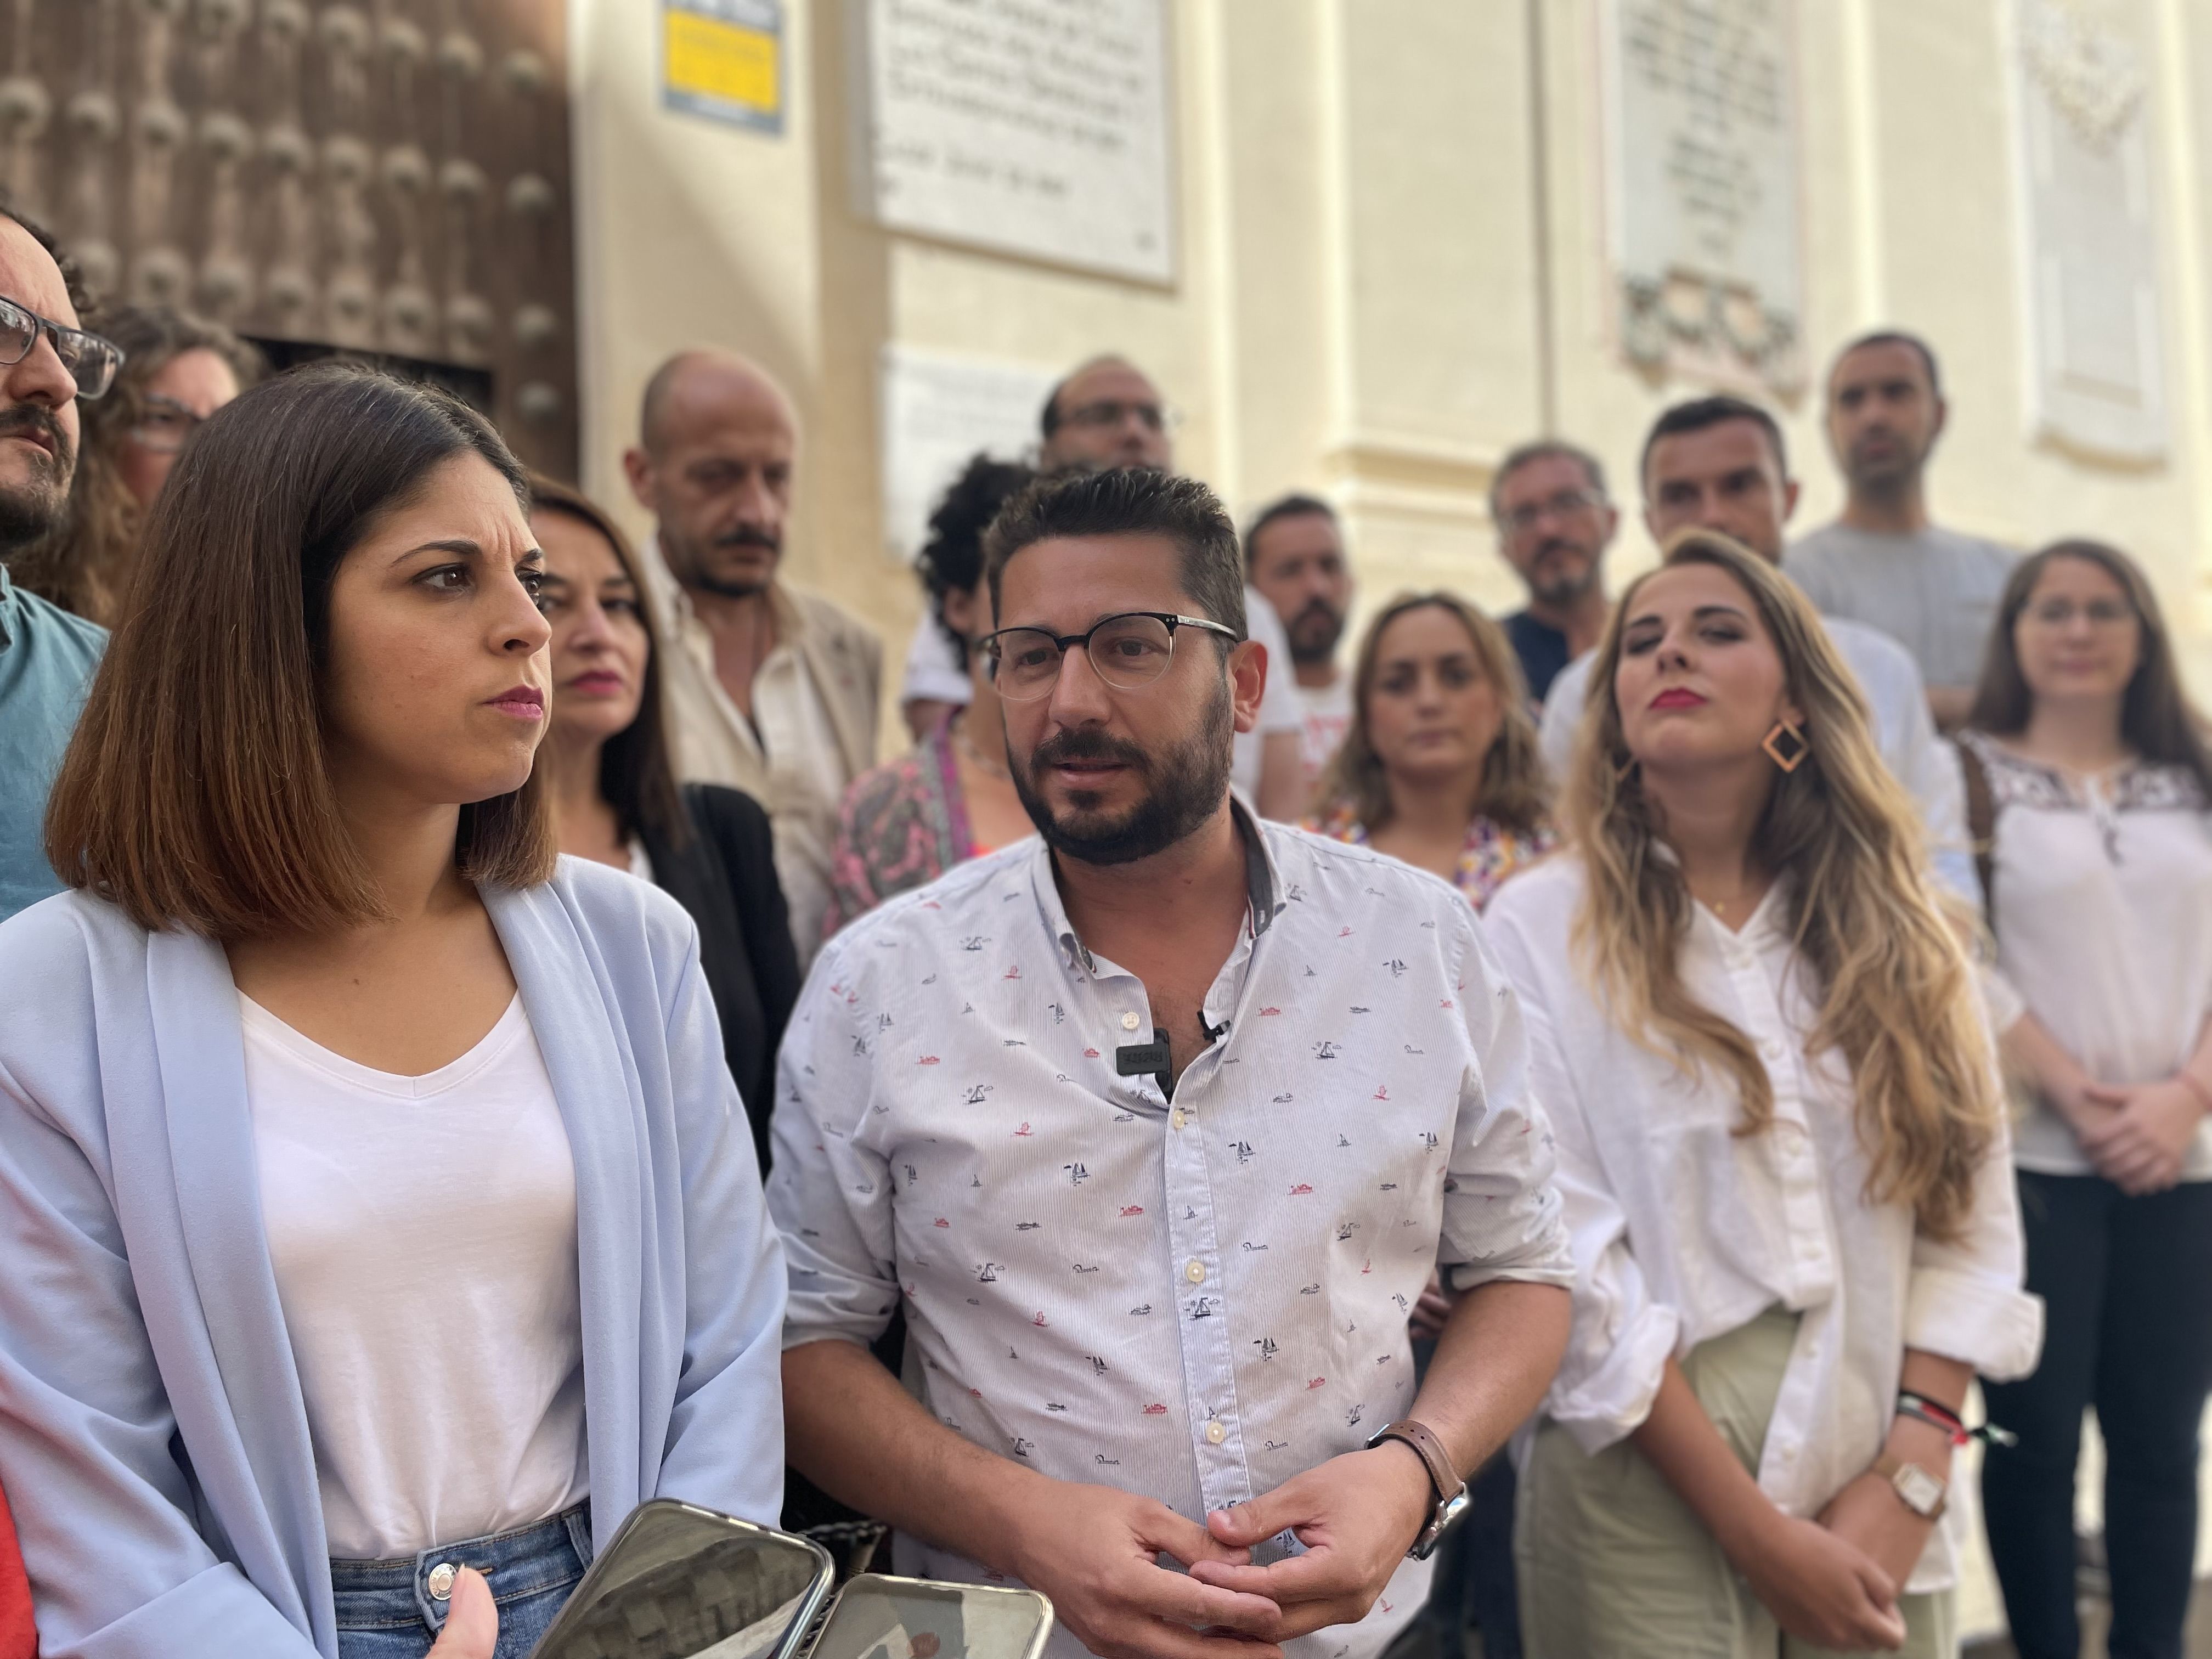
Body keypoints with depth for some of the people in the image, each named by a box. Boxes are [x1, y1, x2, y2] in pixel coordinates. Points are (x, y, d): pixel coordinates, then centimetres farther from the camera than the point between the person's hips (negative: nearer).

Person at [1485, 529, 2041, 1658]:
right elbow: (1566, 1259, -11)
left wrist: (1907, 1480, -10)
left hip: (1878, 1520, 3)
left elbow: (1972, 1222, 2)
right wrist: (1755, 1528, -13)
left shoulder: (1897, 930, 4)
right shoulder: (1542, 927, -6)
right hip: (1645, 1489, -3)